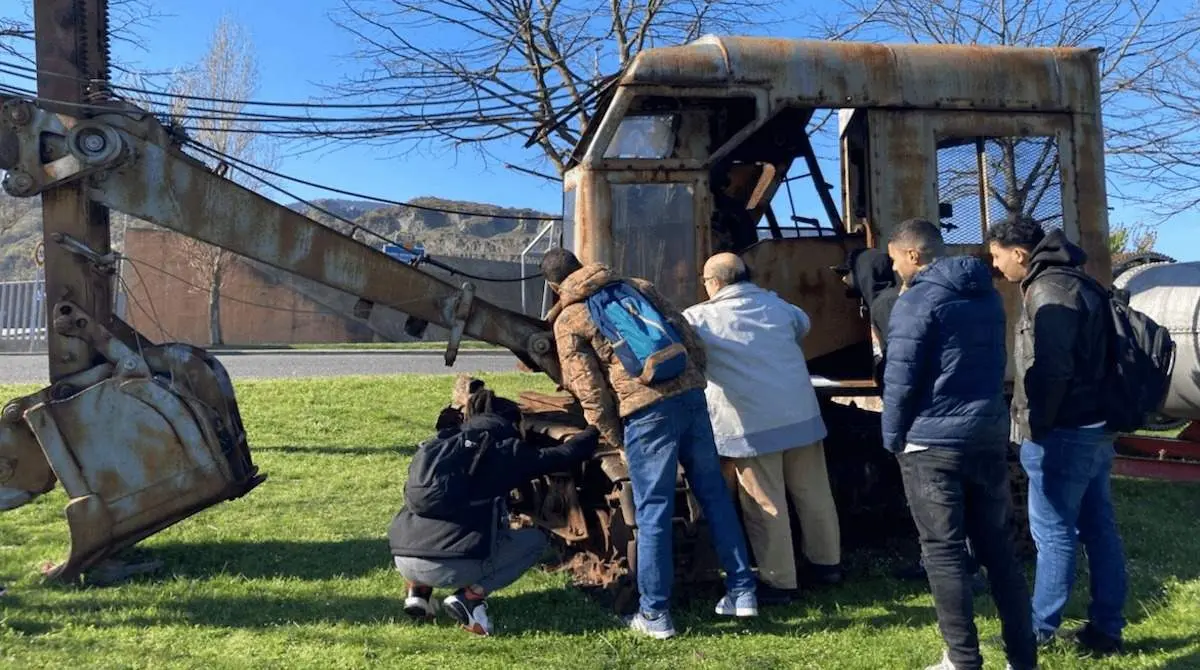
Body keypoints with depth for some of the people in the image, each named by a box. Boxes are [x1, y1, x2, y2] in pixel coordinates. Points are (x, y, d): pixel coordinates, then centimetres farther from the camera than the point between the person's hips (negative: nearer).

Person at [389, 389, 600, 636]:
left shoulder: (433, 446, 18)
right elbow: (565, 455, 12)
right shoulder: (506, 451, 5)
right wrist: (595, 431, 32)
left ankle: (418, 590, 16)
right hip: (457, 567, -5)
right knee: (535, 540, 18)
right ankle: (470, 597, 0)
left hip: (404, 561, 6)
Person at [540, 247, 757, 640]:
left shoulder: (568, 321, 6)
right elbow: (691, 339, 14)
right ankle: (742, 591, 23)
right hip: (690, 395, 5)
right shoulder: (638, 286, 18)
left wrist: (616, 439, 12)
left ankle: (655, 614, 12)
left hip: (645, 412, -5)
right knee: (714, 494, 15)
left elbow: (590, 393, 0)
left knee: (652, 513, 4)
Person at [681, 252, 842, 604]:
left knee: (765, 505, 3)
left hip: (752, 423, -5)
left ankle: (779, 582, 11)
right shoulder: (776, 304, 11)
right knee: (813, 491, 17)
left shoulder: (701, 317, -4)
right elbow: (803, 323, 31)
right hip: (800, 413, 5)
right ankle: (827, 561, 31)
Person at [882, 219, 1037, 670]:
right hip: (989, 435, 7)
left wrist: (893, 438, -2)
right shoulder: (987, 295, 12)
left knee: (944, 553, 2)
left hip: (932, 442, -7)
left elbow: (900, 380, -13)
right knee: (998, 548, 12)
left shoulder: (917, 300, -12)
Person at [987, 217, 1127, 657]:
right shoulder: (1073, 282, 15)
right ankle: (1106, 629, 20)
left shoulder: (1048, 290, -16)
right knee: (1099, 528, 12)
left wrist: (1032, 426, -14)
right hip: (1093, 427, 10)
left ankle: (1039, 629, 10)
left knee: (1053, 533, 0)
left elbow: (1050, 370, -22)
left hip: (1063, 433, -10)